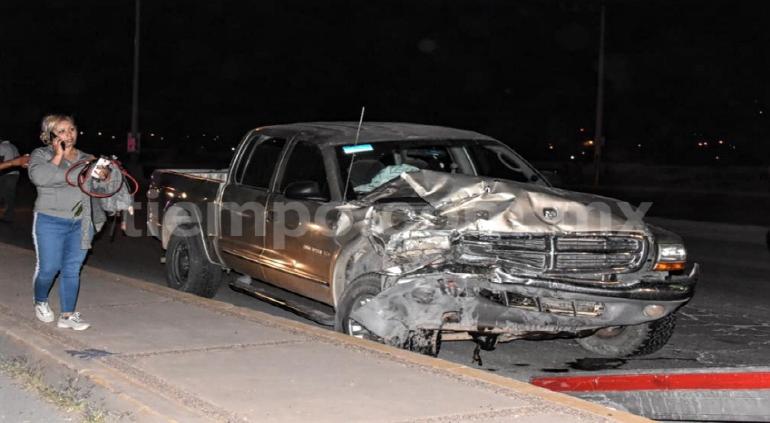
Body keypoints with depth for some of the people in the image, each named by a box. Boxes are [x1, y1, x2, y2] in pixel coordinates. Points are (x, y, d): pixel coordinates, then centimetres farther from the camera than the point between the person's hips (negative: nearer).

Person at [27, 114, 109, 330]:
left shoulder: (86, 159, 16)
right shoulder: (41, 155, 3)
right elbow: (38, 176, -18)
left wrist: (103, 176, 1)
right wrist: (58, 156, -13)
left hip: (80, 224, 4)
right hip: (50, 222, -3)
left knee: (72, 270, 1)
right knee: (49, 268, -2)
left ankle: (68, 315, 5)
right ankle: (41, 303, 26)